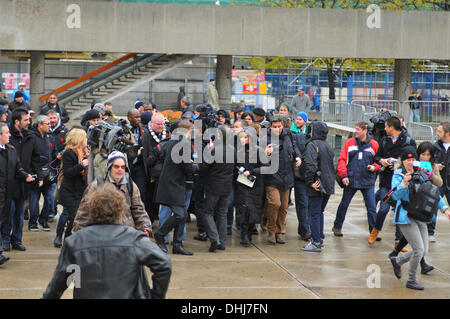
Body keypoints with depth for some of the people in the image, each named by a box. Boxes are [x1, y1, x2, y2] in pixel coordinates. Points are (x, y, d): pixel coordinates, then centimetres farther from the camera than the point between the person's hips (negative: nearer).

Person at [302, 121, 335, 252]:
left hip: (317, 187, -8)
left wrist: (310, 182, -18)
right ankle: (319, 238, 22)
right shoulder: (328, 147, 13)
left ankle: (316, 243, -1)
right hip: (328, 186, 8)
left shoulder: (312, 145, -12)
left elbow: (310, 165, -23)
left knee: (314, 213, -2)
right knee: (319, 212, 18)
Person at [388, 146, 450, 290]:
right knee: (419, 249, -11)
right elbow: (395, 195, -18)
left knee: (424, 250, 6)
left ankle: (397, 261, 30)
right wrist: (404, 183, -34)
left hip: (419, 217, 7)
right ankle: (411, 281, 6)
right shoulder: (398, 175, -6)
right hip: (405, 217, -7)